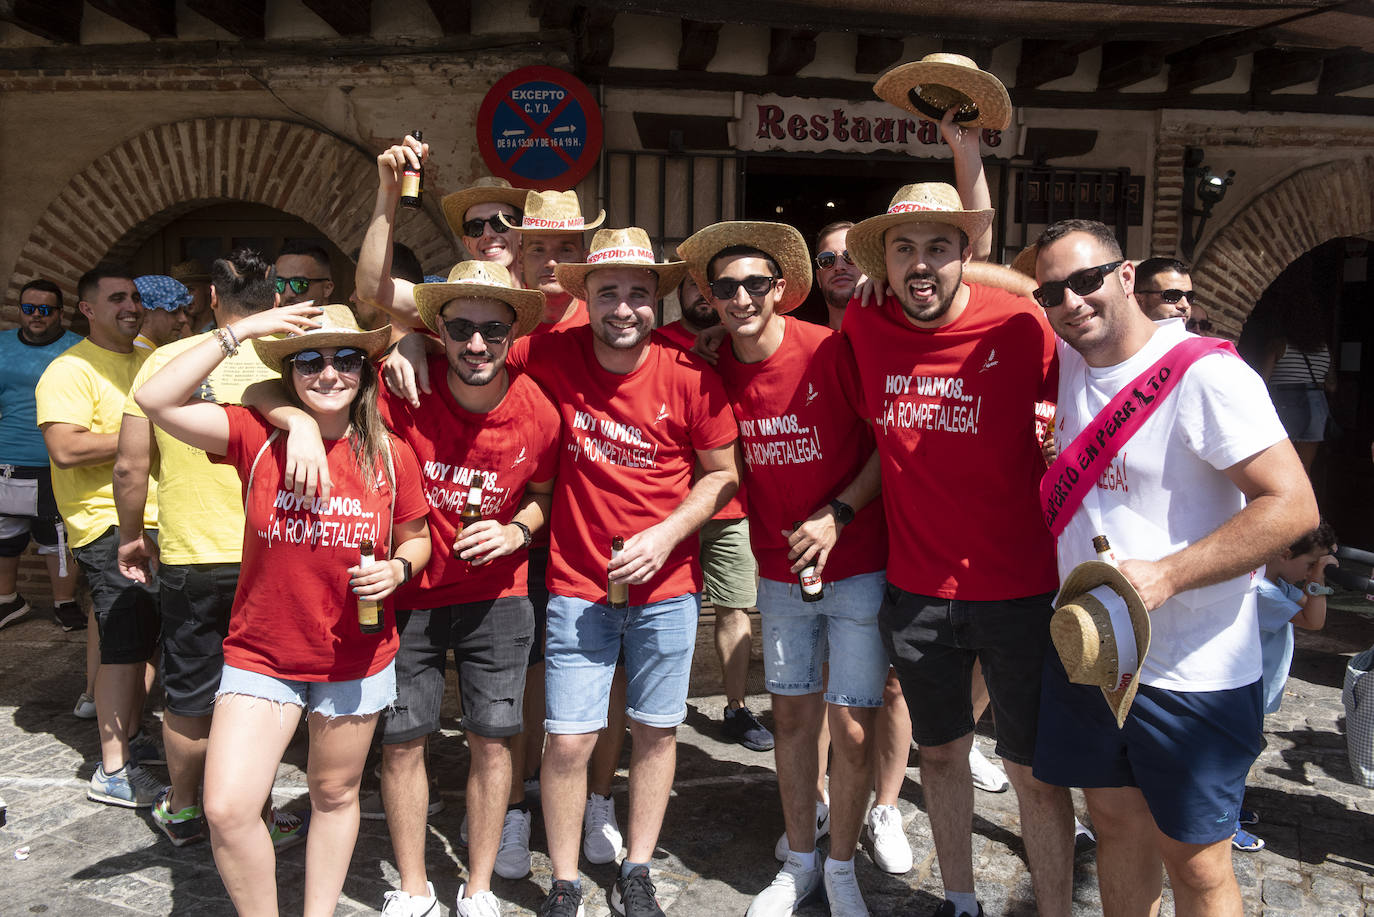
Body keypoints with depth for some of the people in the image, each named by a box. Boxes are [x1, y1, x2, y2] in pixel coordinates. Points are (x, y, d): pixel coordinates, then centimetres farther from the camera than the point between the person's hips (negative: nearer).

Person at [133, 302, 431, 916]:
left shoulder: (391, 455, -6)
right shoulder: (257, 438, -8)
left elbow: (416, 538, 7)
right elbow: (156, 401, -20)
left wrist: (397, 569, -15)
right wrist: (241, 331, -21)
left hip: (356, 658, 1)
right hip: (261, 656, -1)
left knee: (335, 794, 17)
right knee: (227, 811, -7)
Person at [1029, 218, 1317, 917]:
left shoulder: (1205, 375, -16)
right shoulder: (1071, 361, 4)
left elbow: (1293, 506, -21)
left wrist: (1164, 576, -27)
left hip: (1190, 675, -6)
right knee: (1115, 820, 20)